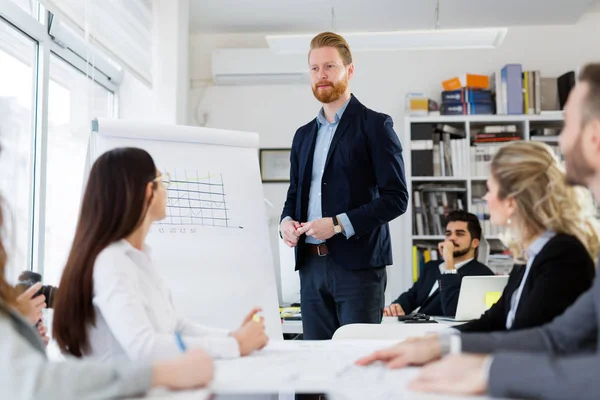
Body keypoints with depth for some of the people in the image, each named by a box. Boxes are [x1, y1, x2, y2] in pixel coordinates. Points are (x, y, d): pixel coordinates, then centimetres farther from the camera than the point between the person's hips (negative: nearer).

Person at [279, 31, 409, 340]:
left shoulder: (374, 125, -1)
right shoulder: (303, 135, 18)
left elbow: (396, 197, -8)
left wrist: (340, 224, -17)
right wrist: (287, 221, 1)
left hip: (357, 263, -5)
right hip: (311, 265, 6)